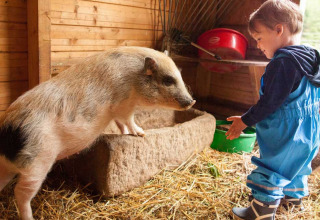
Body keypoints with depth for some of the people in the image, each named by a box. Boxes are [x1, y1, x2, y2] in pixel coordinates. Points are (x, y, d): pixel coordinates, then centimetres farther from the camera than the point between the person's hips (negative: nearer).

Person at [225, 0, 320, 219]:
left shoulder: (283, 62, -24)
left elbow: (269, 102, -24)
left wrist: (245, 121, -13)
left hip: (284, 135, -10)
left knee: (270, 173, 3)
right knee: (295, 165, 29)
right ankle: (294, 195, 50)